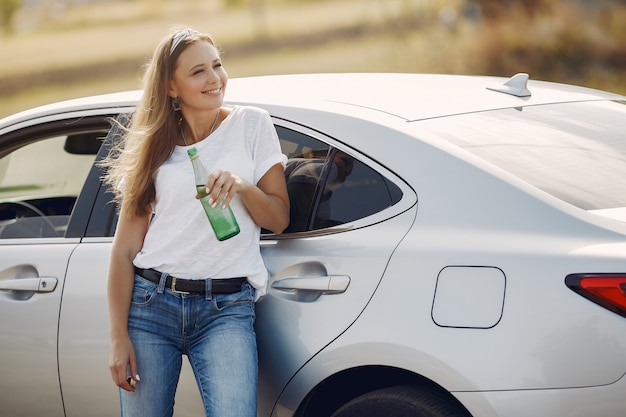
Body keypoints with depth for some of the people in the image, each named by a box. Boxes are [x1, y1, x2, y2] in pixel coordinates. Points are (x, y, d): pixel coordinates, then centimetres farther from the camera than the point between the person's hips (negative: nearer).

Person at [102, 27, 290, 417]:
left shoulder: (251, 124, 8)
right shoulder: (154, 147, 11)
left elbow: (279, 219, 8)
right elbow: (125, 249, 7)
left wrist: (242, 186, -14)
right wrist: (119, 337, -3)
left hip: (227, 308, -2)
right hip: (151, 301, 2)